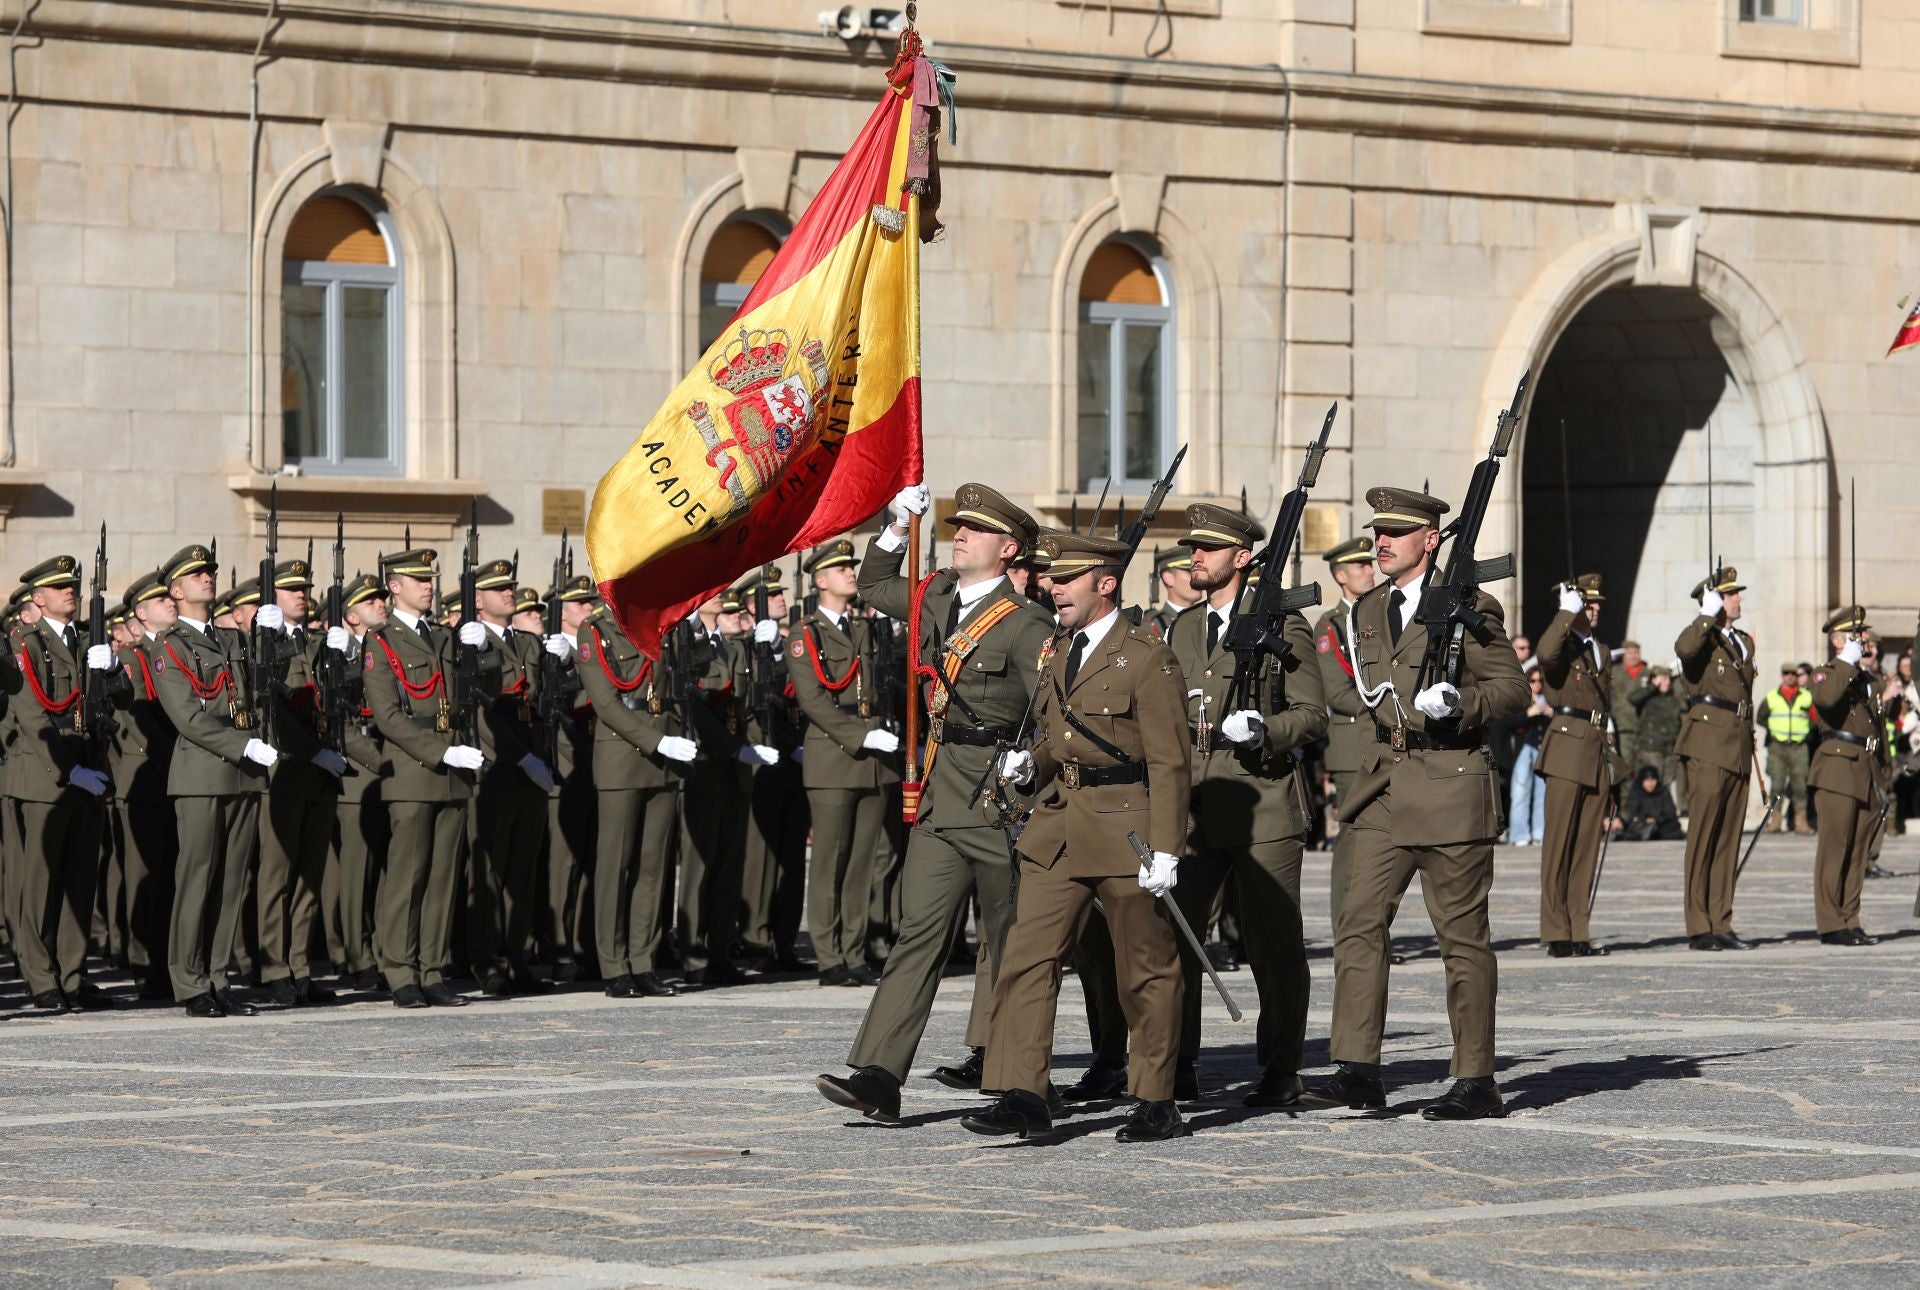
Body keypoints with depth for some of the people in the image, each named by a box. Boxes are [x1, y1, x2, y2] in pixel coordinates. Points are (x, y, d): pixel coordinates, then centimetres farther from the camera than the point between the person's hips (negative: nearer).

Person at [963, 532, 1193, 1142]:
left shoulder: (1147, 659, -9)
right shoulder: (1059, 660, 15)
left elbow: (1169, 763, -11)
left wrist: (1164, 849, -17)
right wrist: (1028, 767, 4)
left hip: (1124, 830, -7)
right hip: (1057, 829, 7)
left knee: (1145, 972, 4)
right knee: (1026, 959, -4)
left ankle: (1156, 1104, 14)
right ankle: (1023, 1096, -5)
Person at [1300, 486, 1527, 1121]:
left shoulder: (1469, 608, -5)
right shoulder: (1369, 611, 15)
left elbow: (1513, 689, -7)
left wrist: (1459, 703, -23)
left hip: (1450, 789, -6)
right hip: (1382, 788, 6)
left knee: (1463, 937, 0)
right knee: (1359, 924, -3)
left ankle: (1476, 1082, 5)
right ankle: (1359, 1071, -3)